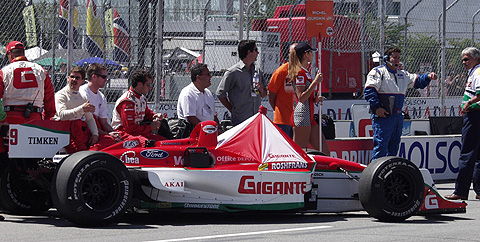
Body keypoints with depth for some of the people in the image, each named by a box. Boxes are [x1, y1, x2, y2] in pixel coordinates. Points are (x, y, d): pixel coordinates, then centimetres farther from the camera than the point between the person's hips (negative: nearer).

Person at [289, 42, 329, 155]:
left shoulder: (305, 72, 19)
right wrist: (315, 82, -18)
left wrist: (316, 99, 8)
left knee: (325, 152, 6)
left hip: (309, 116, 10)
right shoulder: (300, 73, -11)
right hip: (302, 116, -10)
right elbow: (301, 98, -18)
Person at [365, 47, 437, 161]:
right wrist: (377, 108, -19)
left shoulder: (402, 74, 19)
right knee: (381, 144, -12)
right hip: (382, 115, -8)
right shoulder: (378, 72, -4)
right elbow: (369, 91, -12)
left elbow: (417, 81, 22)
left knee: (394, 145, 12)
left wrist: (428, 77, 1)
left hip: (397, 116, 8)